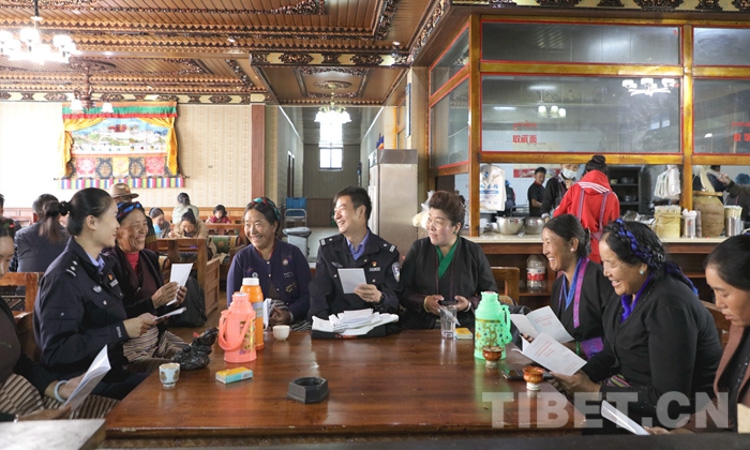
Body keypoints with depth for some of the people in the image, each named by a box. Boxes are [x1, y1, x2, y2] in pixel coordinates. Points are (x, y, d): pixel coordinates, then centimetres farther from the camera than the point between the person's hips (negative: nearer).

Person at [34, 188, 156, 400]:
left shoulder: (101, 266, 9)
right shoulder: (65, 277, -19)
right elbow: (56, 352, -24)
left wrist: (135, 322, 0)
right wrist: (121, 330, -23)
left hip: (110, 372, 8)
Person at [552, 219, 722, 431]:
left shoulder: (668, 306, -26)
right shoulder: (629, 291, 1)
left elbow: (670, 400, -26)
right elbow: (611, 352, 10)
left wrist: (595, 391, -22)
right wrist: (580, 374, -10)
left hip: (670, 412, -8)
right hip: (631, 384, 8)